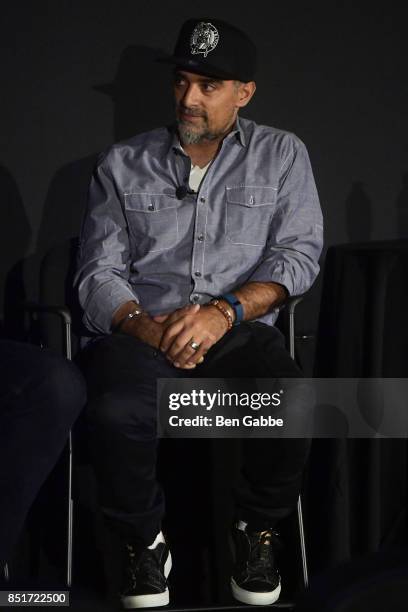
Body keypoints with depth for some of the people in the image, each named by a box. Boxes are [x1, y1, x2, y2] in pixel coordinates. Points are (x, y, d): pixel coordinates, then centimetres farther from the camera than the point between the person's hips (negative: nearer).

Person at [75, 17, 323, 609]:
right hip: (142, 331, 0)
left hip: (241, 332, 0)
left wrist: (225, 311, -17)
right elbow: (98, 271, 5)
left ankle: (258, 530, 0)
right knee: (117, 412, -35)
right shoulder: (123, 164, 12)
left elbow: (298, 253, 1)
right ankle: (144, 542, -4)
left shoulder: (282, 155, 11)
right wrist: (141, 326, -17)